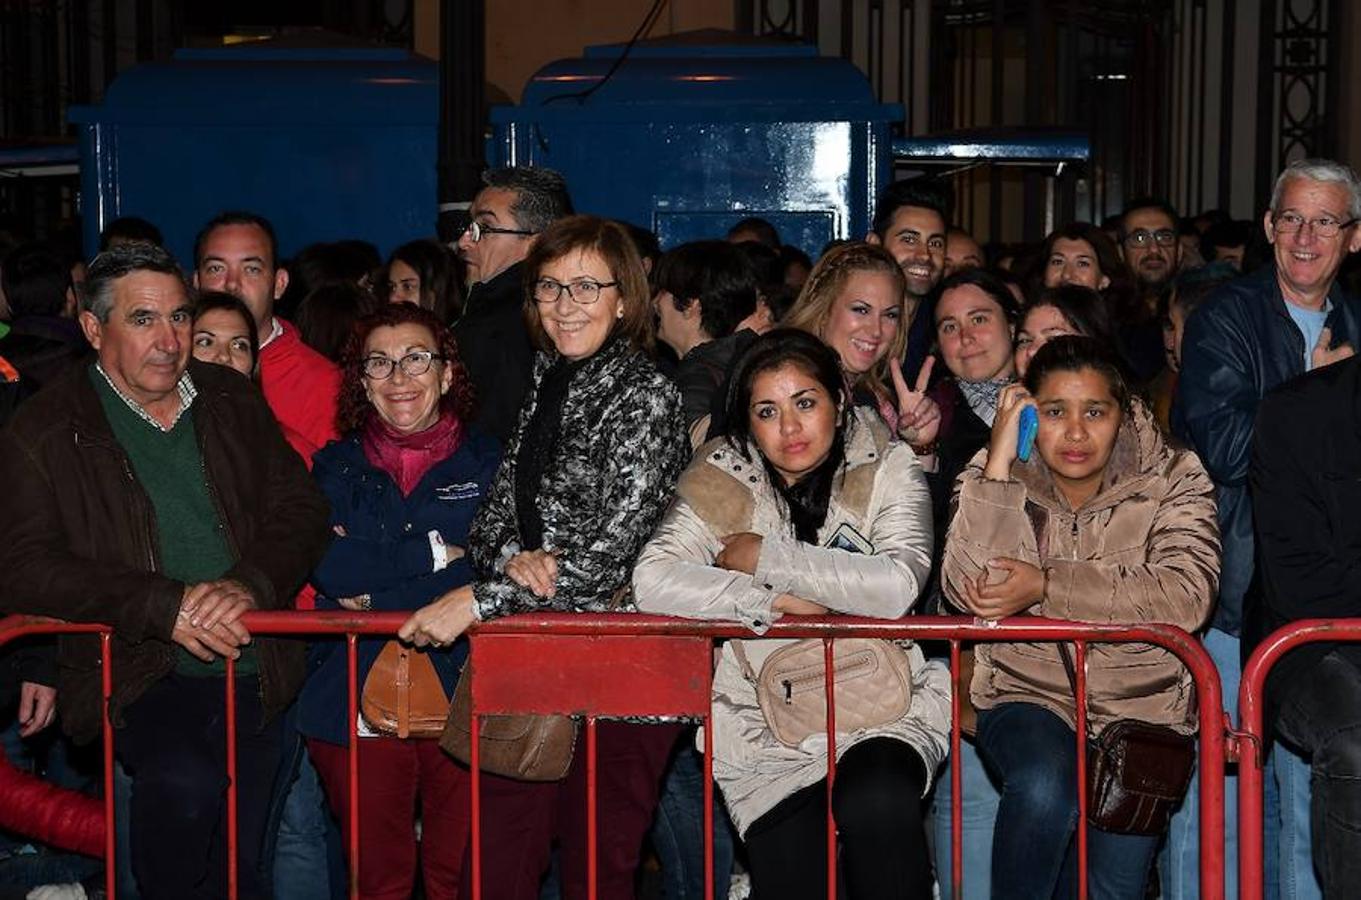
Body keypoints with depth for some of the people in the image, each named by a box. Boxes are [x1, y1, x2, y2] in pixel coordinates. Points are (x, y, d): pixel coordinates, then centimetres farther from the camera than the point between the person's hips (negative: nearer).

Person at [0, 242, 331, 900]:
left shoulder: (232, 401, 12)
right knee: (185, 784, -33)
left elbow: (300, 508, 7)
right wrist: (165, 605, -21)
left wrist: (248, 585, -15)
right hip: (137, 678, -4)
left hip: (251, 673, 4)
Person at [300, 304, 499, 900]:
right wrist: (438, 552, -5)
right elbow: (328, 563, -4)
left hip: (461, 699, -1)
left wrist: (376, 592, -9)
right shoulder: (336, 467, 14)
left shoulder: (488, 464, 9)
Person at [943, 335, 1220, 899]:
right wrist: (999, 463, -17)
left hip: (1140, 705, 1)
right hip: (1026, 693, 0)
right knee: (1043, 789, -33)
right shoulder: (995, 478, 3)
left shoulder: (1173, 481, 1)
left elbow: (1186, 598, -17)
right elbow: (967, 592, -15)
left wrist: (1046, 585, -21)